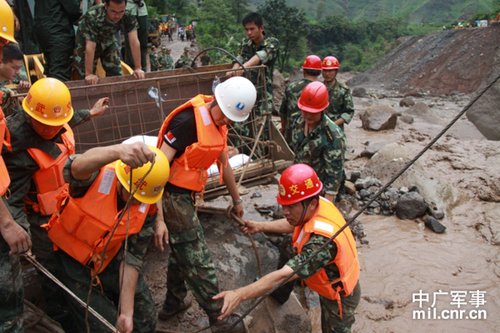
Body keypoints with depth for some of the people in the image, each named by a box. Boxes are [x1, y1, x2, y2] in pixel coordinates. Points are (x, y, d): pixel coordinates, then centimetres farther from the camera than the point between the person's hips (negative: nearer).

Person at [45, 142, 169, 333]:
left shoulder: (147, 209, -16)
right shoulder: (99, 176, -27)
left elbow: (131, 259, -14)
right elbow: (77, 166, -53)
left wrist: (127, 312, -18)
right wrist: (118, 151, -74)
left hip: (110, 262, 4)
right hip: (74, 262, -3)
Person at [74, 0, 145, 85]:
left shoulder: (128, 16, -29)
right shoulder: (93, 17, -39)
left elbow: (134, 42, -30)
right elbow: (90, 47, -40)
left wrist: (138, 68, -34)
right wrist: (89, 74, -41)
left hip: (108, 40, 4)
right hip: (86, 42, -3)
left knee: (116, 75, -1)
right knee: (89, 81, -6)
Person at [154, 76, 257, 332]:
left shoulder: (219, 124, 6)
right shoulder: (187, 121, -23)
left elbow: (224, 164, 19)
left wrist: (236, 199, 28)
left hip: (185, 195, 9)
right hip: (172, 196, -9)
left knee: (181, 252, 23)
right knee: (198, 261, 0)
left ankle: (173, 303, 43)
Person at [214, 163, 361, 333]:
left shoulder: (322, 241, -44)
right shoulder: (319, 203, -18)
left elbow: (283, 276, -48)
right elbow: (293, 224, 4)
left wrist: (239, 294, -52)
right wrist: (261, 226, 3)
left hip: (340, 296, -7)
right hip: (330, 284, 7)